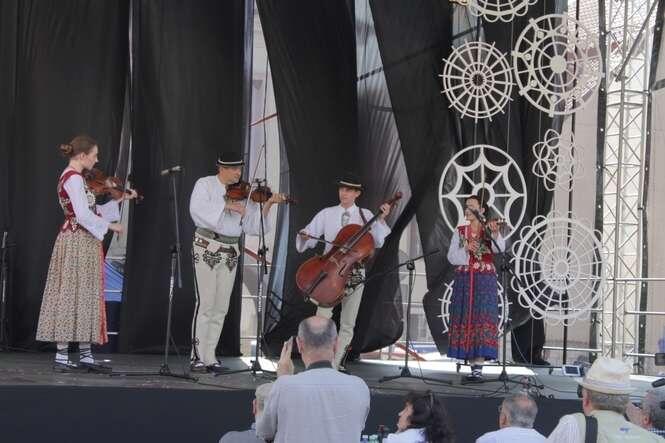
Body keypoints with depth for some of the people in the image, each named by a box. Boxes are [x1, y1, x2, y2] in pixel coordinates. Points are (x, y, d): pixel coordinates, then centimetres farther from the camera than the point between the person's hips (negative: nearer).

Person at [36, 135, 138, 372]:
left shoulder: (72, 177, 17)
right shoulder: (74, 178, -14)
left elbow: (92, 211, 17)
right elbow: (83, 215, -22)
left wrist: (120, 200, 14)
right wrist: (110, 226, -11)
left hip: (82, 244, 10)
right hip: (78, 243, -10)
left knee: (85, 299, 10)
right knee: (73, 297, -7)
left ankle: (85, 355, 13)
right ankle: (62, 357, -5)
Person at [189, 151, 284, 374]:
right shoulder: (205, 184, 0)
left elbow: (251, 224, 5)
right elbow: (197, 209, -19)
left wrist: (267, 205, -7)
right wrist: (227, 206, -24)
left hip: (230, 253, 5)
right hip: (206, 248, -5)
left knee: (221, 307, 4)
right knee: (205, 303, -10)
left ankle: (209, 357, 9)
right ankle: (197, 357, -7)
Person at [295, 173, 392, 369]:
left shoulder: (365, 215, 5)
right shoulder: (327, 214, 8)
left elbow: (378, 242, -5)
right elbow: (311, 238, 7)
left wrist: (381, 220, -16)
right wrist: (304, 236, -14)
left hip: (355, 272, 1)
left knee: (348, 323, 4)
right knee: (322, 317, -16)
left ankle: (336, 364, 13)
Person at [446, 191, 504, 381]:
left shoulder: (489, 229, 2)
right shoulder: (460, 232, 11)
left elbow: (499, 248, -18)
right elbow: (451, 257, 3)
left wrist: (495, 234, -37)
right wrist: (466, 248, -15)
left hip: (485, 281, -3)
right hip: (464, 280, 4)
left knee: (482, 320, -9)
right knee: (465, 320, 1)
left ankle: (479, 367, -11)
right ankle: (473, 365, 6)